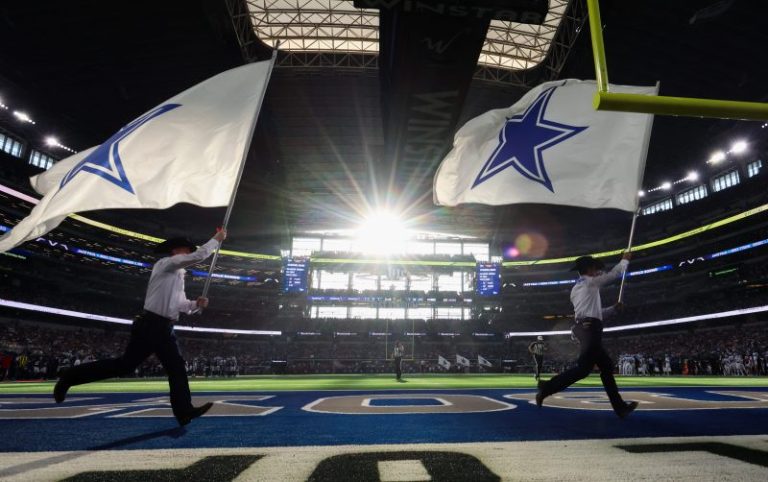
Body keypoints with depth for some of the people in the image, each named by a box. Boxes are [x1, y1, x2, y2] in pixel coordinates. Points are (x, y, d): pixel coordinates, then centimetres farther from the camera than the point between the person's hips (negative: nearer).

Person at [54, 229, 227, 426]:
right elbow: (199, 255, -15)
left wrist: (197, 304, 1)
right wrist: (217, 239, -7)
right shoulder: (166, 263, -4)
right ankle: (70, 377, 12)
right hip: (150, 325, -9)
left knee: (177, 368, 2)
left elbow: (182, 305, 20)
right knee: (125, 365, -5)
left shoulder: (177, 276, 22)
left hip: (164, 328, 9)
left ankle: (184, 411, 1)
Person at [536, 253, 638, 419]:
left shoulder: (575, 290, 25)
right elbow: (614, 274, 12)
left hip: (583, 328, 10)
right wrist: (625, 260, 28)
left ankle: (620, 406, 14)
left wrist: (613, 309, 30)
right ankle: (547, 388, -20)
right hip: (590, 328, -10)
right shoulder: (591, 282, 2)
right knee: (583, 368, -16)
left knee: (606, 367, 12)